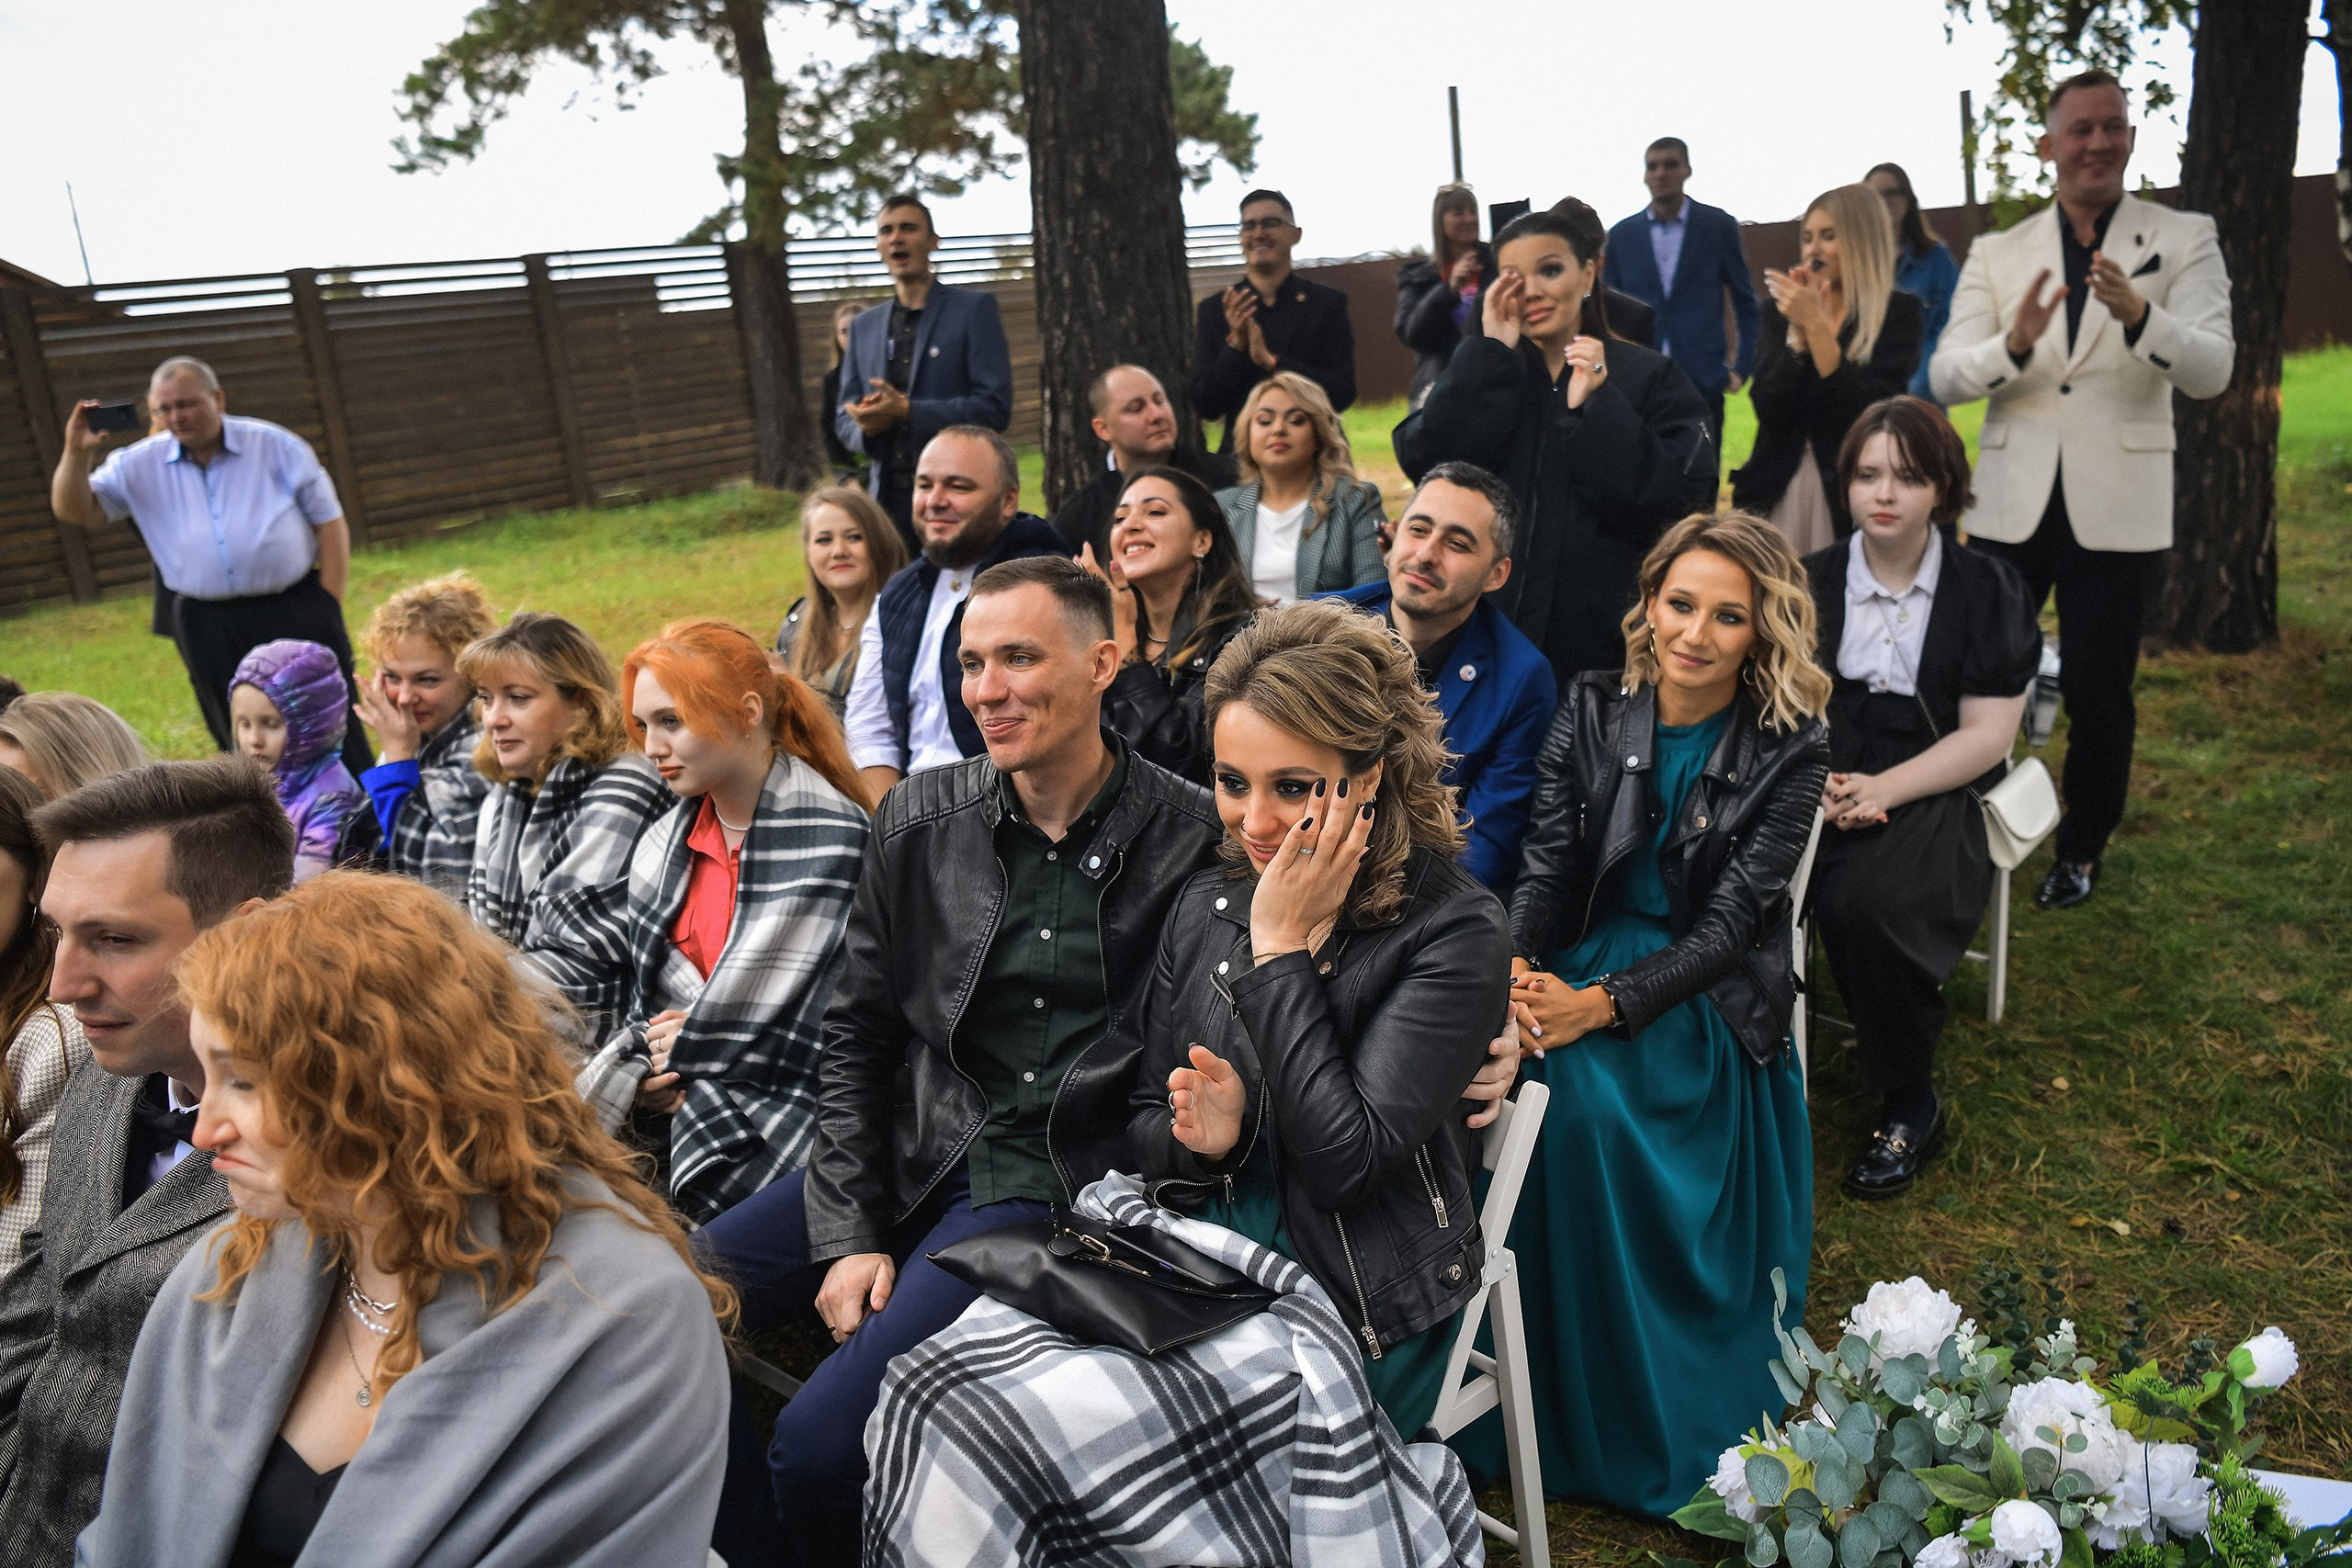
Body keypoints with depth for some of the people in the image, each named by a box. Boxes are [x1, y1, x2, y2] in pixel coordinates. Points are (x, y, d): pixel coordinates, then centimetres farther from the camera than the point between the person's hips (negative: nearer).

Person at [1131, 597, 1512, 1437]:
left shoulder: (1455, 929, -12)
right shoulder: (1205, 907, 4)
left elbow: (1345, 1160, -20)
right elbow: (1143, 1124, 9)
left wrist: (1281, 949, -17)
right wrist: (1200, 1138, -15)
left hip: (1358, 1310, -5)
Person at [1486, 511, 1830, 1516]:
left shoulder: (1789, 750, -4)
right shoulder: (1593, 710, 4)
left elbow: (1730, 922, -11)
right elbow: (1545, 867, -2)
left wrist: (1599, 1004, -26)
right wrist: (1514, 972, -24)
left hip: (1703, 999, -3)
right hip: (1581, 958, 3)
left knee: (1581, 1093, -31)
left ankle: (1626, 1429, -12)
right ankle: (1512, 1395, -9)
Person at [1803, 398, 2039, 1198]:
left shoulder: (1986, 588, 6)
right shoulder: (1809, 584, 14)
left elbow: (1986, 734, -1)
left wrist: (1884, 789, -16)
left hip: (1933, 795, -2)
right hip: (1817, 787, 3)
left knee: (1866, 905, -33)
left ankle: (1911, 1107, -10)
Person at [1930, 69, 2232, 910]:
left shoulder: (2185, 239, 1)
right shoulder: (1997, 254, 5)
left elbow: (2212, 370, -12)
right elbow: (1945, 375, -5)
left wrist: (2137, 314, -32)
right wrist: (2014, 343, -26)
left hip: (2116, 507, -1)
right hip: (2012, 503, 1)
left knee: (2098, 692, 8)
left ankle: (2081, 850, 28)